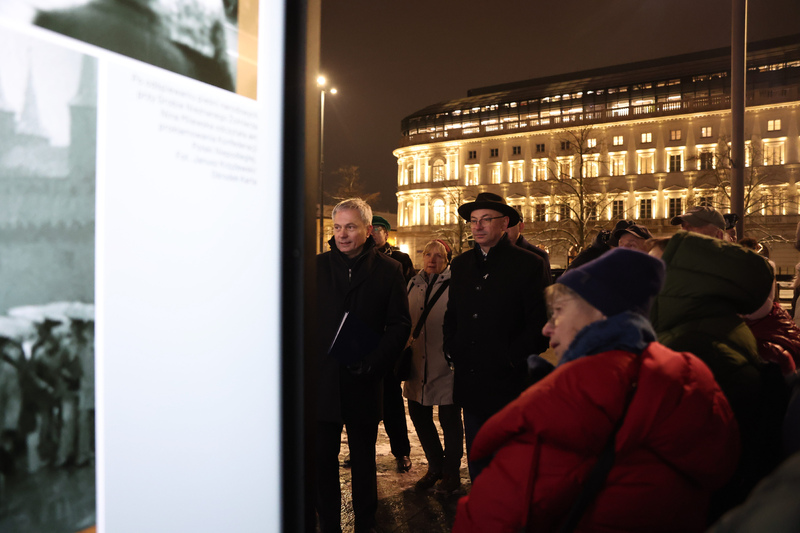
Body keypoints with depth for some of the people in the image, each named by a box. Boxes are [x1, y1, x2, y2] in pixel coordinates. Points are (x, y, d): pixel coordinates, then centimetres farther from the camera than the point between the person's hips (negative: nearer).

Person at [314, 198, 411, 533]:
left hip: (364, 382, -1)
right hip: (322, 380, 1)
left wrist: (373, 363, -12)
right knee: (323, 458, 7)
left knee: (363, 461, 12)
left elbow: (400, 325, -1)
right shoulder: (316, 266, 5)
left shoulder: (389, 271, 1)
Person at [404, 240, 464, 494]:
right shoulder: (413, 285, 9)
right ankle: (435, 466, 33)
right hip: (418, 365, 6)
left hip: (446, 365, -6)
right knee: (419, 415, 13)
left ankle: (451, 471, 25)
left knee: (449, 419, 5)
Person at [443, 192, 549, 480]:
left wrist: (512, 357, -14)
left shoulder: (528, 264, -6)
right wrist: (453, 351, 4)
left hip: (508, 381, -5)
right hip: (469, 379, 5)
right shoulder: (460, 265, 11)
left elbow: (539, 323, -8)